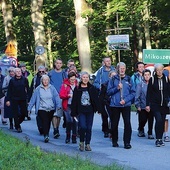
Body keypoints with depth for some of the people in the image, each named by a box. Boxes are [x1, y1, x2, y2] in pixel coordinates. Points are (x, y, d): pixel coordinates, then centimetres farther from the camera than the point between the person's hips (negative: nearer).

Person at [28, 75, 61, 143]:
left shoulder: (52, 88, 3)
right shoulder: (38, 89, 1)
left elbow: (56, 97, -3)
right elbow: (33, 99, 3)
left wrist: (58, 106, -17)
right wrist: (29, 108, 3)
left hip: (51, 109, 2)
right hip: (42, 109, -2)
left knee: (48, 123, 9)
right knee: (45, 122, -17)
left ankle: (47, 135, 23)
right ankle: (46, 136, -24)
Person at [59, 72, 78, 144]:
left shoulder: (77, 84, 8)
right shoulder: (65, 85, 2)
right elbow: (61, 95, -4)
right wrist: (68, 95, -20)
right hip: (67, 105, -2)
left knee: (74, 121, 0)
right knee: (69, 121, -9)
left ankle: (74, 137, 10)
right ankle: (68, 136, 8)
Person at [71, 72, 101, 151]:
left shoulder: (92, 88, 5)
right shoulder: (77, 89, 1)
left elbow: (96, 99, 7)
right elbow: (74, 101, 2)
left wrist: (98, 109, 0)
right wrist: (74, 113, -1)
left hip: (90, 111, 2)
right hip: (81, 111, -2)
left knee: (89, 128, 4)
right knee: (83, 127, -15)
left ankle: (87, 144, 14)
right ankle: (81, 142, 6)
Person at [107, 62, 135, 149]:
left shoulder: (129, 79, 6)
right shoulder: (113, 79, 5)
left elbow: (133, 92, 3)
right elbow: (109, 92, 2)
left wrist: (125, 100, -9)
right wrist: (117, 88, -14)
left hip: (126, 105, 0)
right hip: (114, 105, 0)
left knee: (127, 123, -9)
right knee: (114, 124, 7)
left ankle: (127, 142, -4)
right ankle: (114, 141, 23)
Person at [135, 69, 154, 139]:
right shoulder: (140, 84, -1)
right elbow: (137, 96, -1)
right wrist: (138, 105, -6)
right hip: (142, 107, -1)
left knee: (150, 121, 2)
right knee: (143, 120, 1)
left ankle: (150, 133, 14)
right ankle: (141, 130, 28)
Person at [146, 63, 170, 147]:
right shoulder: (152, 79, 1)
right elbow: (148, 93, 2)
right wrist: (147, 104, -3)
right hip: (155, 104, -3)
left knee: (162, 121, 5)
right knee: (158, 120, -17)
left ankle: (160, 139, 16)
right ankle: (158, 139, -13)